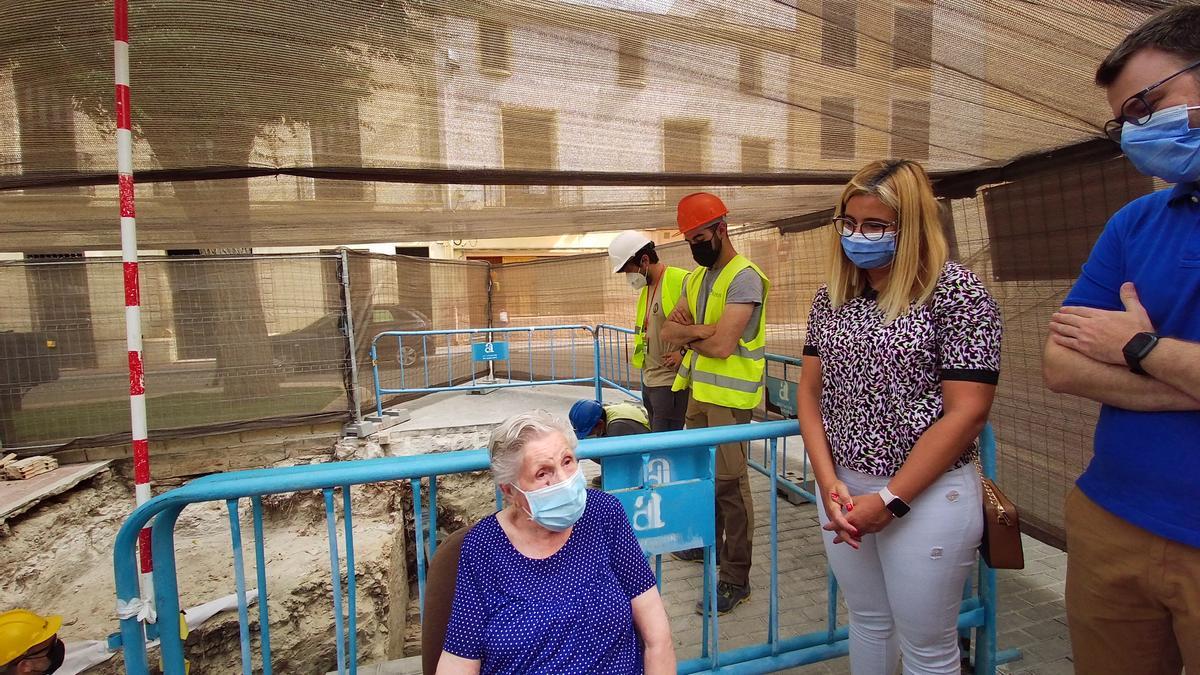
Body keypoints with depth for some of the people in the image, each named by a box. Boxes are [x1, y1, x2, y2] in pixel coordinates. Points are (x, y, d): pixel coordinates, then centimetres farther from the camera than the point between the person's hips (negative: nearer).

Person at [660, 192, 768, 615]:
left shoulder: (744, 278, -14)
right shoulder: (696, 278, 14)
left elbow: (721, 346, -23)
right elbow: (668, 331, 5)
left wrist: (685, 333, -4)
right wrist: (700, 330, -15)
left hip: (729, 395, -8)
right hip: (698, 389, 8)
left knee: (729, 482, -3)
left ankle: (736, 578, 9)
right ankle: (710, 544, 37)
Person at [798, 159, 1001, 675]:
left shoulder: (956, 292, -12)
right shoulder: (831, 298, 4)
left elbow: (966, 413, -15)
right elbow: (810, 392, 5)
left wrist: (890, 499, -14)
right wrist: (828, 482, -6)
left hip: (927, 493, -4)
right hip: (842, 488, 5)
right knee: (868, 619, 22)